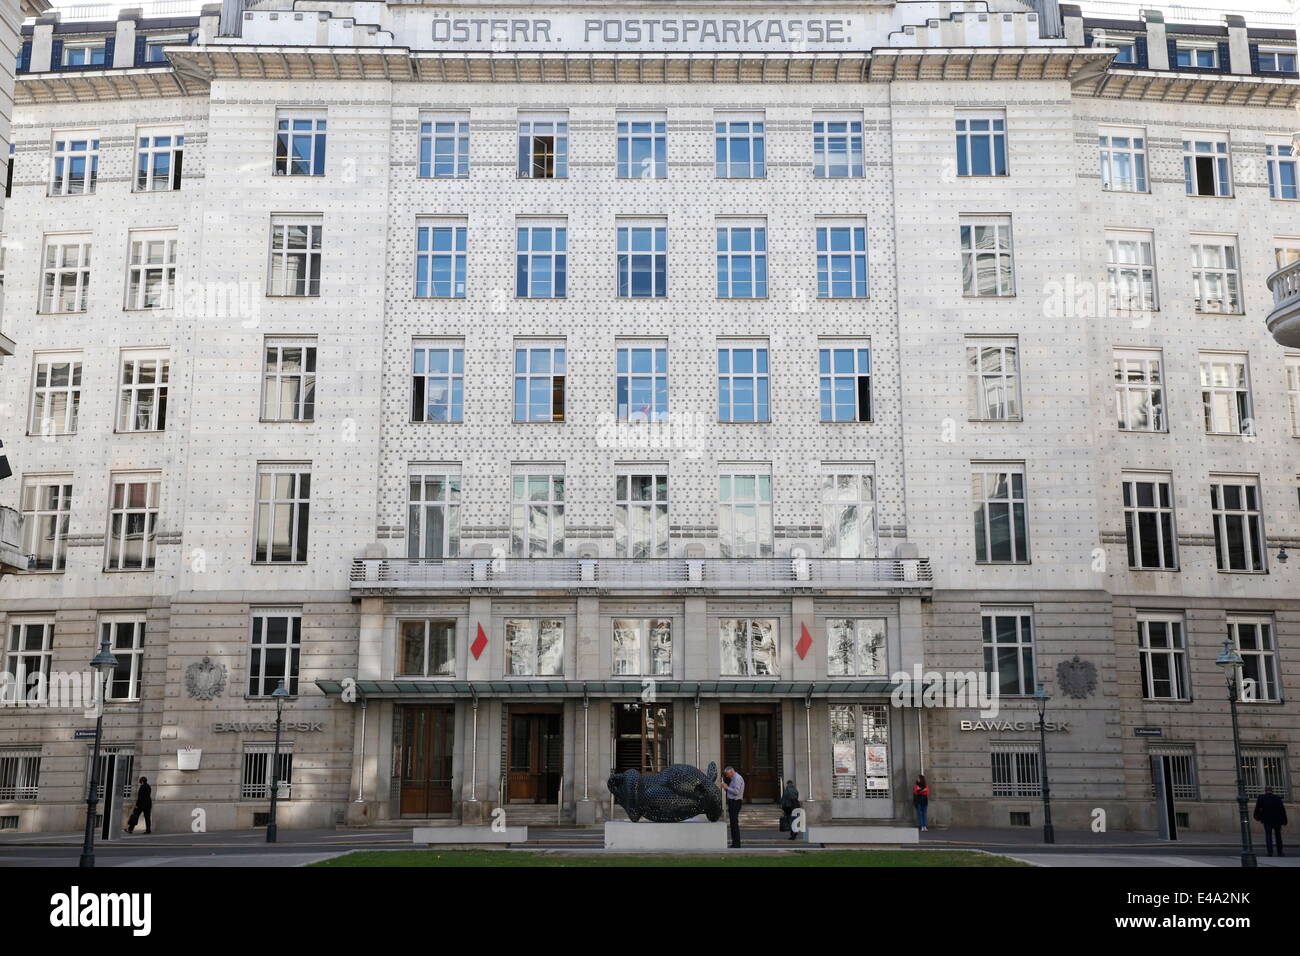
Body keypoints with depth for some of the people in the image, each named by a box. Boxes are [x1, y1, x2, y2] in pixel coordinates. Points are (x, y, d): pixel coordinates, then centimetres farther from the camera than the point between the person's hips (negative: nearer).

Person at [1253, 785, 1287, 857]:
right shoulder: (1277, 798, 3)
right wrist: (1284, 821, 8)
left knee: (1268, 835, -2)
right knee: (1278, 836, 13)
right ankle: (1280, 852, 16)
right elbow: (1282, 810, 3)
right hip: (1277, 820, 2)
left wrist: (1257, 816, 11)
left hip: (1267, 820, -2)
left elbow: (1257, 808, -5)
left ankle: (1270, 852, -13)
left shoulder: (1261, 797, -2)